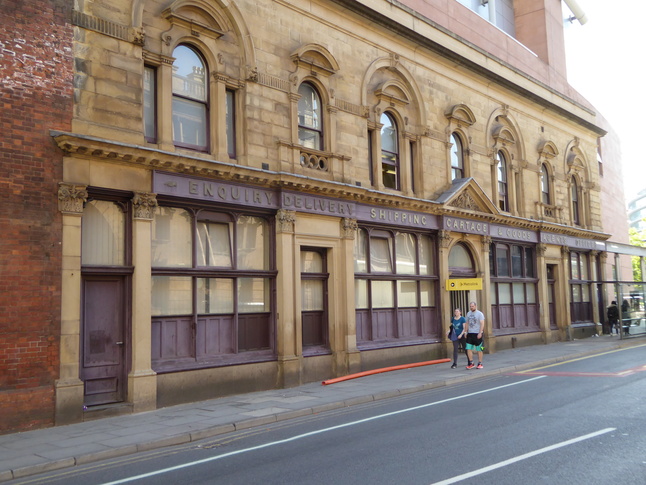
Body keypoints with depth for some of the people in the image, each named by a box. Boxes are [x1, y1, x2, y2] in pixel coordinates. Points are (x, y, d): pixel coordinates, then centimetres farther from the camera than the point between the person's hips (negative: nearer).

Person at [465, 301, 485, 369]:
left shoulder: (480, 314, -6)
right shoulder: (468, 314, 12)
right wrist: (466, 332, 11)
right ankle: (471, 363, 7)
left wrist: (480, 333, -19)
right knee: (468, 349, -2)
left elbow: (482, 324, -12)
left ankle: (480, 364, 12)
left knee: (479, 350, 2)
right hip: (470, 334, 5)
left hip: (477, 334, -5)